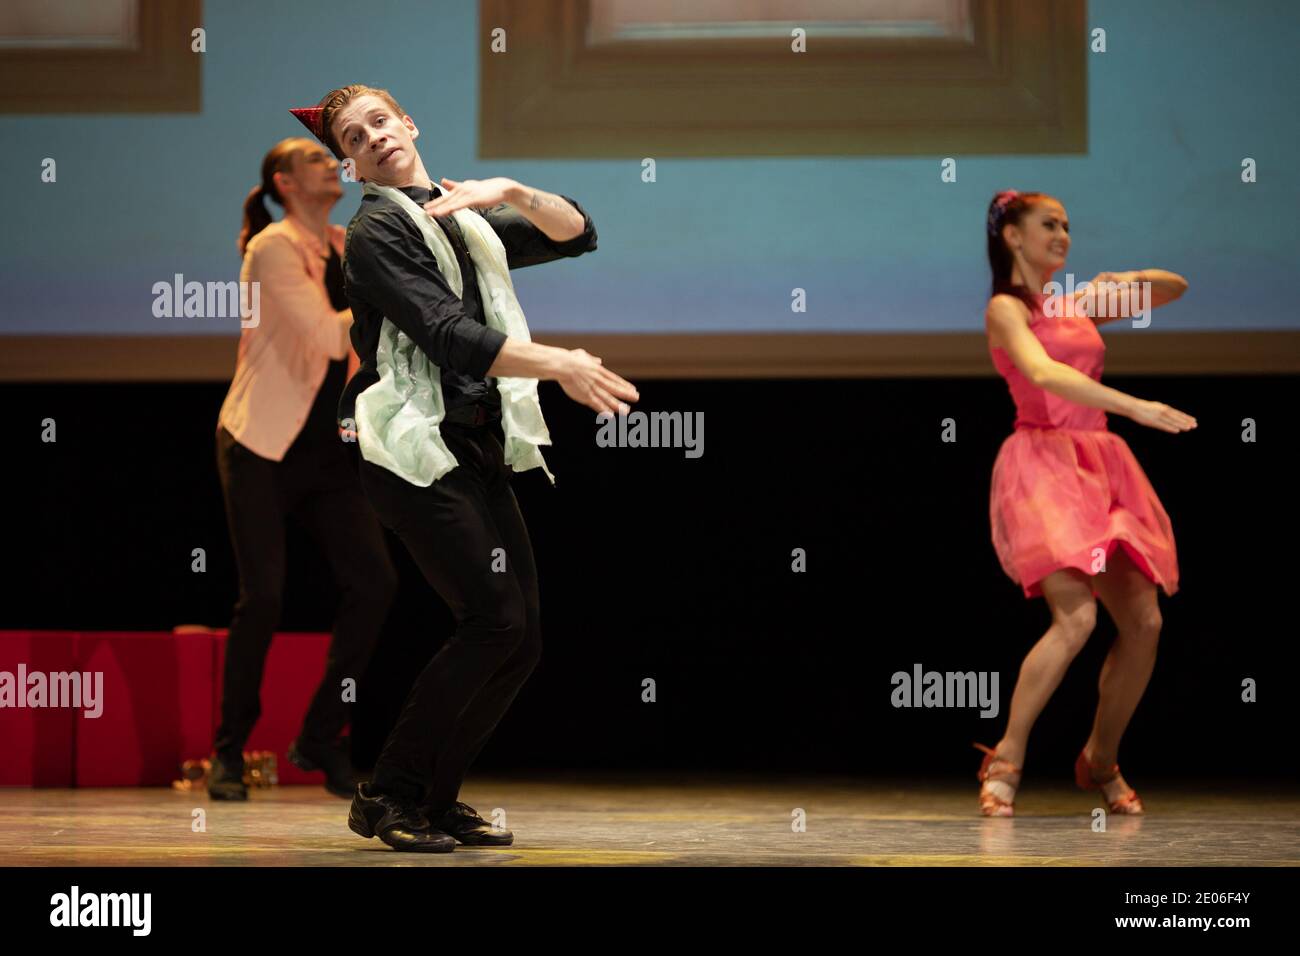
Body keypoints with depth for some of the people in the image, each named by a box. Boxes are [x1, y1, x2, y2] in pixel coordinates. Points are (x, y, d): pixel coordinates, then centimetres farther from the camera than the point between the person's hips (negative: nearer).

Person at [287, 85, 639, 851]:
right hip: (415, 450, -7)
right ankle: (388, 797, -7)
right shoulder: (375, 233, -4)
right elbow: (448, 334, -17)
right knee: (495, 620, -16)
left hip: (478, 450, 7)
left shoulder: (467, 222, 19)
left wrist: (511, 193, -3)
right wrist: (558, 365, -27)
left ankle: (436, 800, 11)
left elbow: (578, 235, 16)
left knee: (524, 637, 1)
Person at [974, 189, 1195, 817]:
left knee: (1145, 622, -3)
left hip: (1101, 466, 7)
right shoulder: (1006, 308, 0)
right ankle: (1005, 764, -12)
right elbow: (1045, 374, -20)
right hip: (1044, 464, -7)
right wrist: (1136, 407, -29)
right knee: (1076, 618, -23)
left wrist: (1129, 281, 7)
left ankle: (1101, 760, 14)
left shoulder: (1077, 303, 20)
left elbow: (1176, 288, 29)